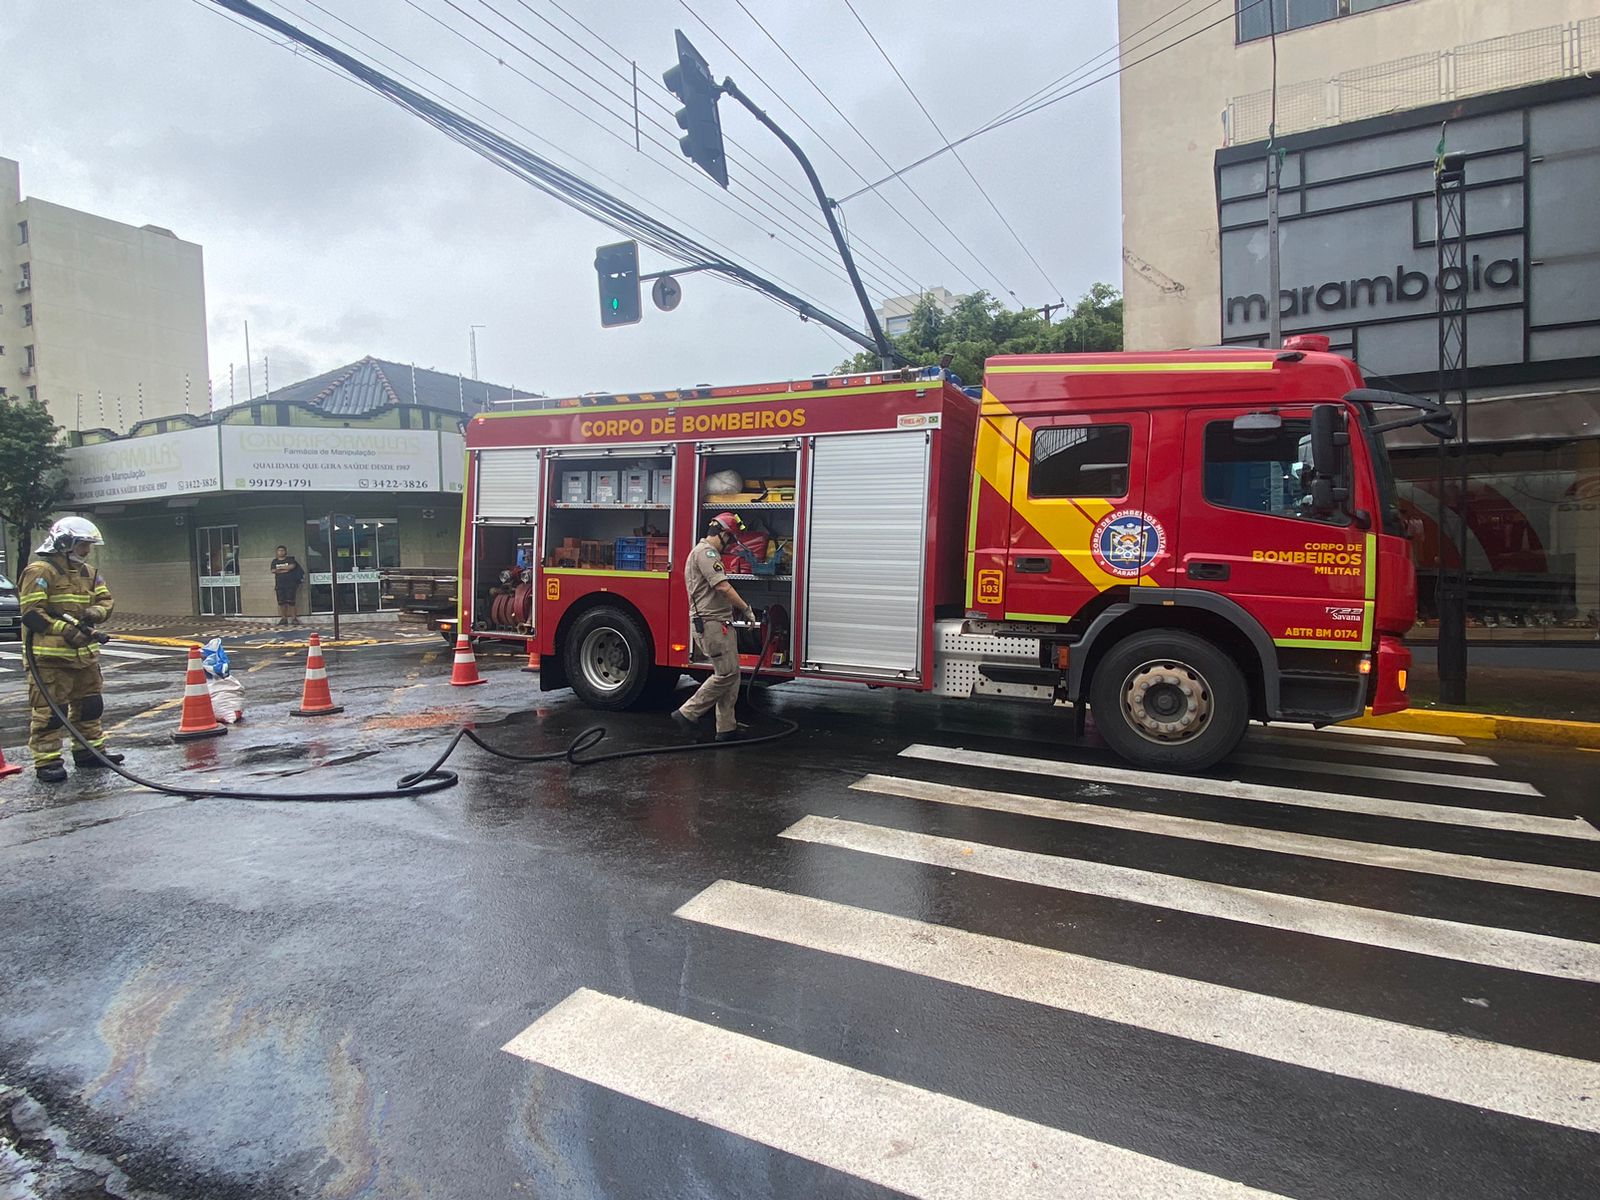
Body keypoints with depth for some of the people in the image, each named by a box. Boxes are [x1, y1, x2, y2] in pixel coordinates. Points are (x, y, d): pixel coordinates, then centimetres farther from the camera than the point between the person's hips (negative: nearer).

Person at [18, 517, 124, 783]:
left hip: (85, 653, 8)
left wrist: (95, 612, -10)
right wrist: (65, 630, -23)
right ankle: (47, 761, 3)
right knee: (48, 710, -4)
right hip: (50, 656, -8)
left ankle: (90, 751, 27)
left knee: (90, 705, 15)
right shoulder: (40, 572, -11)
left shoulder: (89, 573, 13)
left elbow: (105, 600, 13)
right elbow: (31, 613, -16)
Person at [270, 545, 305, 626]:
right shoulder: (275, 561, 13)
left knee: (290, 601, -7)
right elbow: (273, 571, -2)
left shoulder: (290, 559, 6)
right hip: (279, 584, 3)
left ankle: (294, 618, -5)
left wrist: (280, 568, -6)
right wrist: (286, 570, -7)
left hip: (290, 584, -3)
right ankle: (283, 619, 6)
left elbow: (292, 566, -14)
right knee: (281, 602, 1)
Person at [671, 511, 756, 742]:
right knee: (726, 674, -9)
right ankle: (687, 713, -1)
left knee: (731, 673, 9)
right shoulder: (706, 552, -12)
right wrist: (747, 609, -13)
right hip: (711, 623, -11)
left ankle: (727, 728, 12)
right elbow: (723, 587, -20)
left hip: (719, 623, 11)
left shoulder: (708, 552, 23)